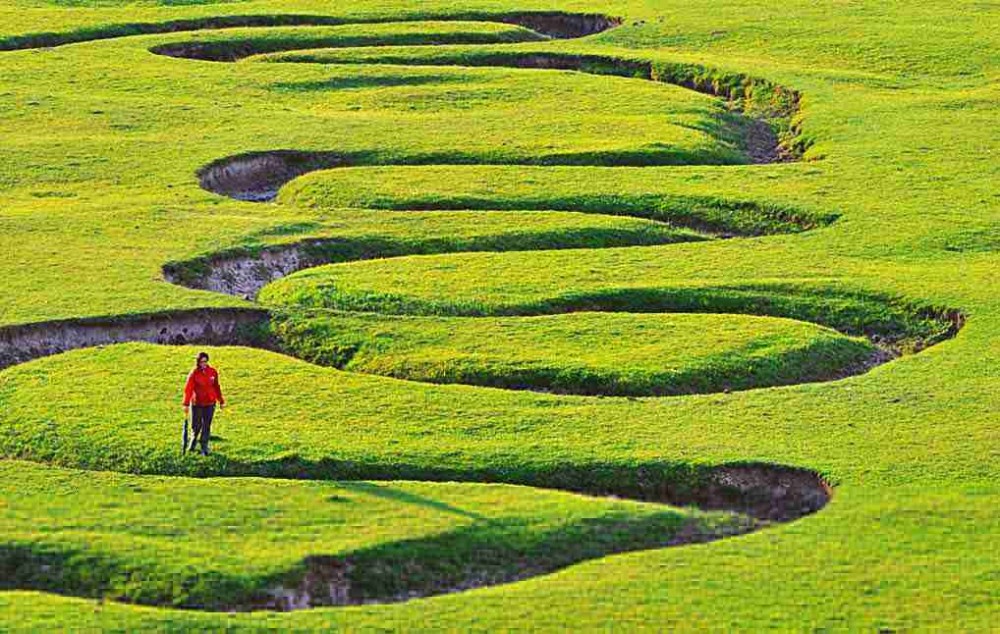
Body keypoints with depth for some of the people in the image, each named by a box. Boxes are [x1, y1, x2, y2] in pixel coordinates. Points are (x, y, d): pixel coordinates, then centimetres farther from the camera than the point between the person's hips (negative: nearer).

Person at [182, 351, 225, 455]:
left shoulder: (212, 372, 1)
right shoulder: (194, 373, -8)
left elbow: (216, 387, 10)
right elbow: (188, 389, -11)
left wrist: (221, 401, 12)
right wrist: (186, 404, -18)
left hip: (209, 404, 2)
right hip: (196, 404, -2)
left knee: (206, 426, -1)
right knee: (196, 425, 7)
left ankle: (204, 448, 7)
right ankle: (193, 442, 35)